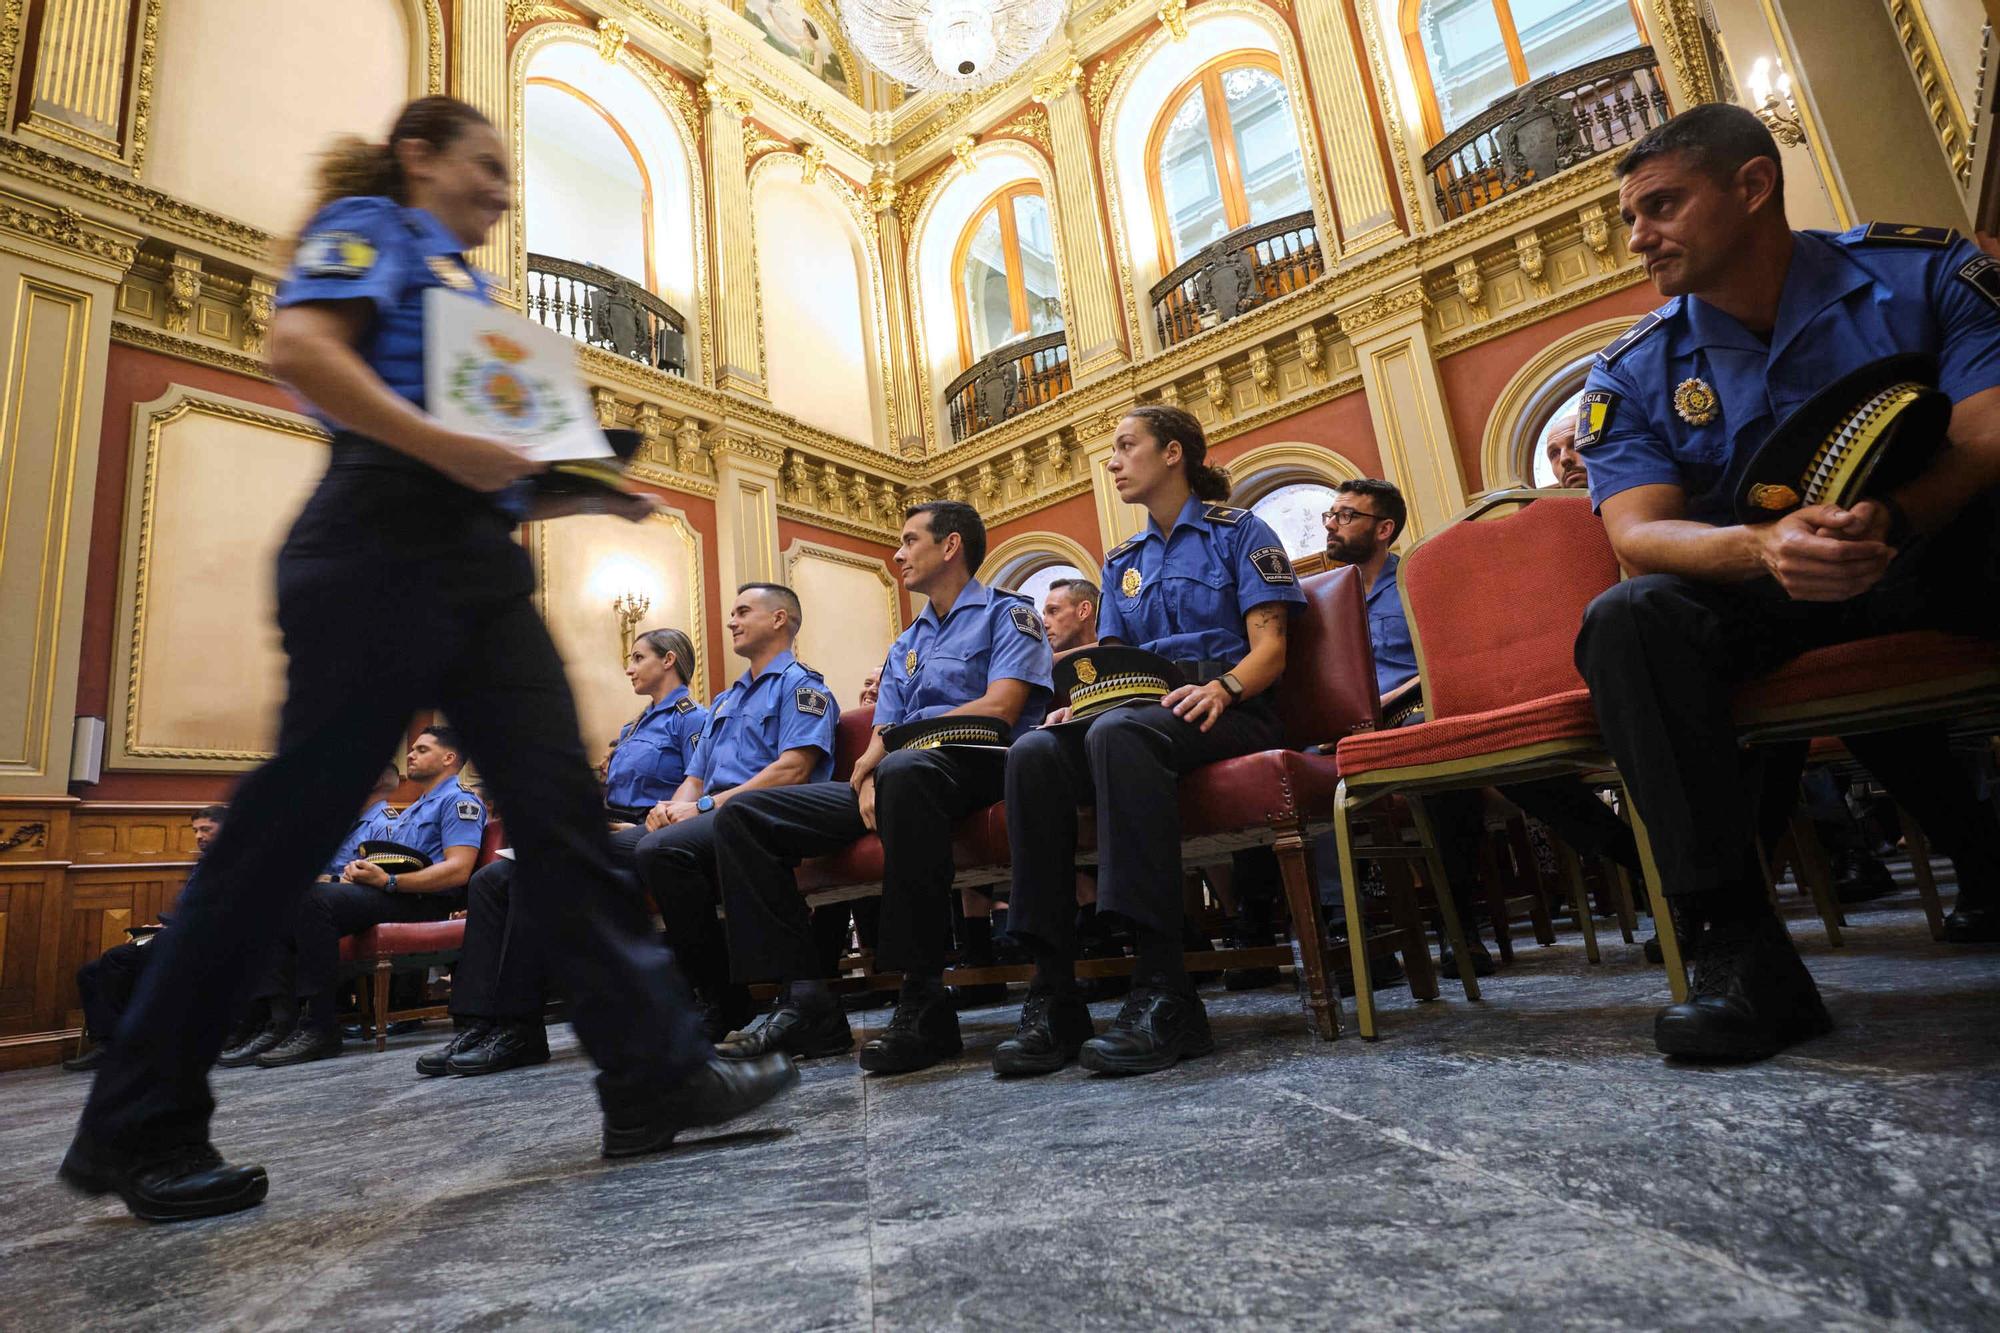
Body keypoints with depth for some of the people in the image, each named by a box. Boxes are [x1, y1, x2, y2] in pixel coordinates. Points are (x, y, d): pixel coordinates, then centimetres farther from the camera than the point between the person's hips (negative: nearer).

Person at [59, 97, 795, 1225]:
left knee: (563, 811, -3)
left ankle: (659, 1077, -3)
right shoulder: (372, 229, 8)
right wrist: (445, 445, -21)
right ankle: (138, 1126, 12)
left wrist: (595, 492, 13)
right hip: (384, 551, -8)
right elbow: (300, 347, -12)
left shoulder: (467, 286, 30)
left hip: (481, 570, 8)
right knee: (296, 824, -4)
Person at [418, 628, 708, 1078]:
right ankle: (476, 1024, -21)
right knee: (490, 879, -12)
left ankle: (519, 1029, -26)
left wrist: (640, 827, -19)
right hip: (604, 838, 9)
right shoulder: (633, 727, 28)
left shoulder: (691, 718, 0)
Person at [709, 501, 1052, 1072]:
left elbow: (1000, 709, -10)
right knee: (742, 817, -6)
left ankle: (922, 1000, -37)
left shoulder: (1006, 613, 7)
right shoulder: (904, 645, 29)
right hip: (895, 781, 8)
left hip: (975, 767, -7)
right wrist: (869, 774, -7)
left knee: (905, 770, -44)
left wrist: (891, 742, -5)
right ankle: (805, 1002, -15)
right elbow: (880, 737, 19)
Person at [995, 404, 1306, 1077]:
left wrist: (1223, 687, -24)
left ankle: (1165, 996, -42)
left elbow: (1269, 645, -3)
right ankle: (1053, 997, -31)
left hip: (1231, 714, -5)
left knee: (1117, 733, -40)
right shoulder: (1122, 561, 25)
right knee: (1033, 751, -28)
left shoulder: (1239, 531, 9)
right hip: (1141, 712, 5)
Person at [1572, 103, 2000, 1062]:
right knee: (1628, 620, -31)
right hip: (1772, 601, 1)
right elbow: (1638, 533, -14)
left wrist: (1890, 522, -37)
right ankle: (1737, 950, -32)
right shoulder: (1632, 375, 1)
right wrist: (1764, 547, -36)